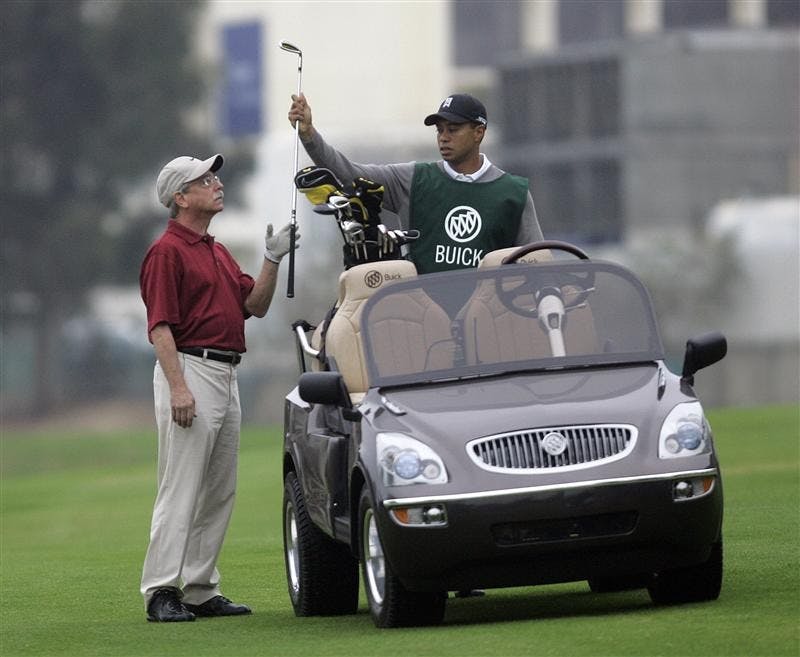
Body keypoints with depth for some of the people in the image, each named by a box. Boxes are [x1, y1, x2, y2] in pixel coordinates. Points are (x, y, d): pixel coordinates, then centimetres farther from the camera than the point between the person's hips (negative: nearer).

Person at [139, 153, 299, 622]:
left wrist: (273, 260, 3)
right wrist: (178, 388, -22)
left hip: (227, 374, 9)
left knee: (220, 492, 10)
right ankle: (162, 592, -10)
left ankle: (201, 589, 14)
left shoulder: (219, 252, 19)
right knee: (182, 488, -11)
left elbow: (255, 305, 18)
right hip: (190, 369, -9)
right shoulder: (168, 251, -8)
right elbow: (161, 326, -15)